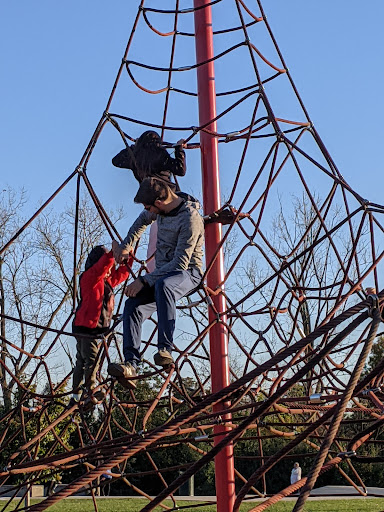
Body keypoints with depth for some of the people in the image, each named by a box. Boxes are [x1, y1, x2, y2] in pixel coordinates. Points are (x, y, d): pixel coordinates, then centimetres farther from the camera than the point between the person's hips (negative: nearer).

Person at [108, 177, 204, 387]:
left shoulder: (190, 218, -22)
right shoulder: (160, 210, 3)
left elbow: (181, 263, -25)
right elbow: (143, 220, 30)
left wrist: (145, 280, -26)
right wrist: (127, 244, 21)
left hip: (188, 272, -7)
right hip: (164, 273, 8)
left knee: (163, 286, -41)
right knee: (132, 305, -17)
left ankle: (165, 350, -42)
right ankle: (130, 365, -24)